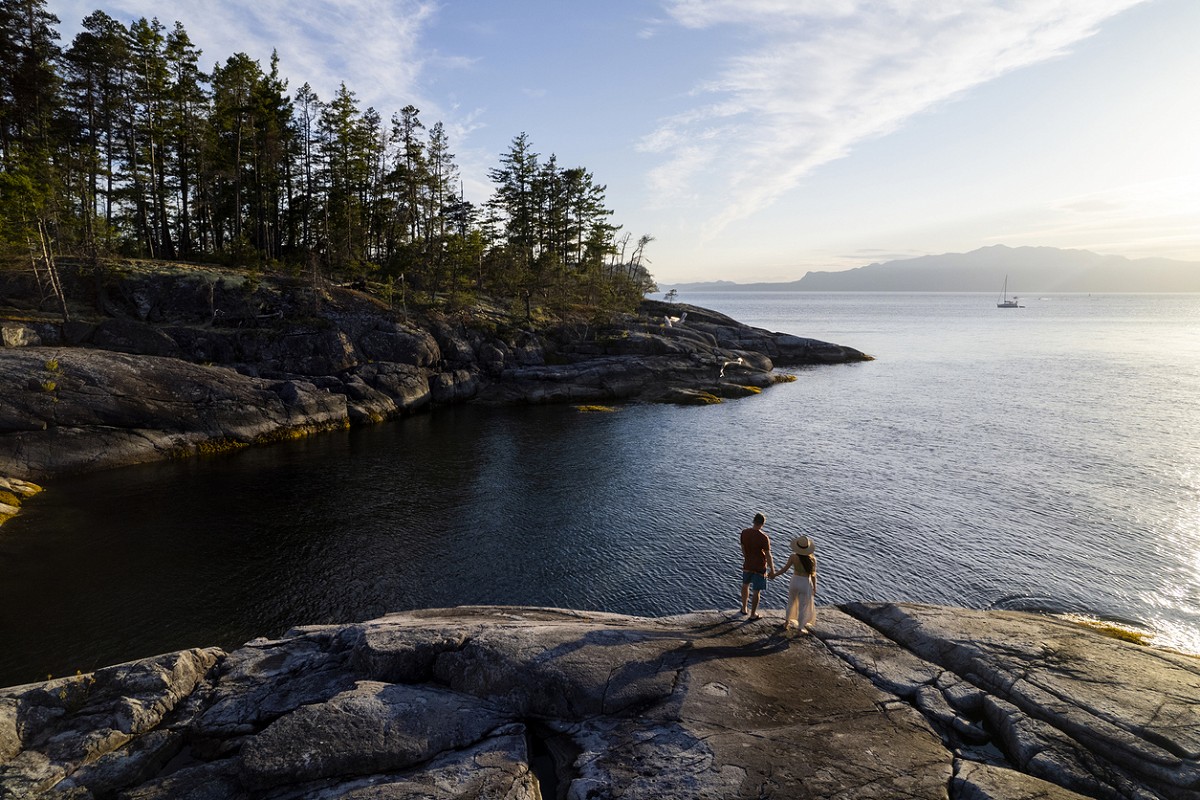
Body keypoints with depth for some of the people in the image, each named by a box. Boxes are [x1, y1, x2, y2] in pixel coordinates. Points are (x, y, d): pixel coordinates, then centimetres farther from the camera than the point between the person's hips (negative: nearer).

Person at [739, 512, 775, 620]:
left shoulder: (744, 533, -10)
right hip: (759, 567, -5)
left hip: (747, 565, 5)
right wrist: (772, 570, -5)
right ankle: (753, 614, 21)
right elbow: (768, 556, -18)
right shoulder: (764, 537, -24)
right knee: (756, 591, 10)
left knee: (745, 585, 26)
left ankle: (744, 609, 39)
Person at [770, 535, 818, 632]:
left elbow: (785, 569, -8)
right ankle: (801, 628, 24)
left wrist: (774, 575, 9)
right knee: (803, 606, 14)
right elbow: (813, 575, -10)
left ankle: (787, 623, 37)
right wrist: (814, 588, 4)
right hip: (805, 584, -2)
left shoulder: (793, 557, -16)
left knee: (791, 603, 24)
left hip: (794, 582, 2)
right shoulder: (812, 559, -16)